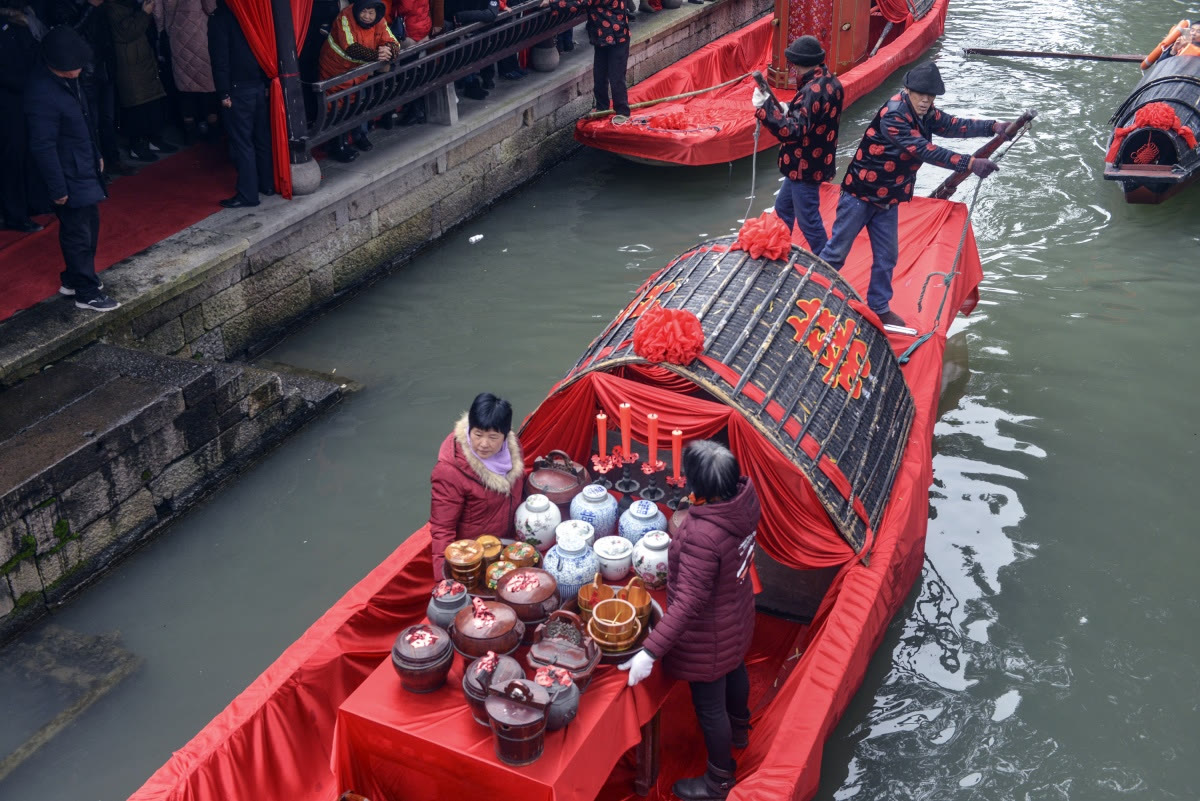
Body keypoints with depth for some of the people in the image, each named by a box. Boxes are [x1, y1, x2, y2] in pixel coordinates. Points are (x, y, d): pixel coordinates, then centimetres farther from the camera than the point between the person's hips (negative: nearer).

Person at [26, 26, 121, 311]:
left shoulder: (67, 79, 0)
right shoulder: (43, 94, -28)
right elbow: (42, 146, -24)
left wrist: (96, 155, 21)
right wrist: (58, 188, -20)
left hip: (84, 169, 9)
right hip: (69, 177, -9)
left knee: (89, 225, 20)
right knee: (78, 233, 3)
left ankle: (74, 279, 37)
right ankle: (86, 293, 16)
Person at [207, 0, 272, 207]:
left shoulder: (219, 17, -10)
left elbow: (220, 59, -14)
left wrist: (223, 93, -11)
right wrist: (267, 81, 13)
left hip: (238, 89, -6)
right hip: (259, 85, 6)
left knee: (241, 142, -3)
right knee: (262, 137, 15)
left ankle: (248, 194, -1)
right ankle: (268, 184, 24)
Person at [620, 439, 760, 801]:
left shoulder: (703, 536, -42)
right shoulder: (745, 495, -20)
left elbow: (688, 603, -39)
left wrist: (651, 651, -36)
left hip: (709, 633, -8)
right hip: (736, 614, 8)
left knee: (709, 707, 17)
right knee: (734, 669, 36)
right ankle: (739, 730, 65)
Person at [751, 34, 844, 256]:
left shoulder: (812, 92, -28)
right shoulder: (831, 82, 3)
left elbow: (792, 132, -35)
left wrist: (765, 107, -38)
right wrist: (789, 111, 4)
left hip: (805, 167, -10)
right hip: (817, 161, 10)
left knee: (808, 220, 3)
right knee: (783, 207, 25)